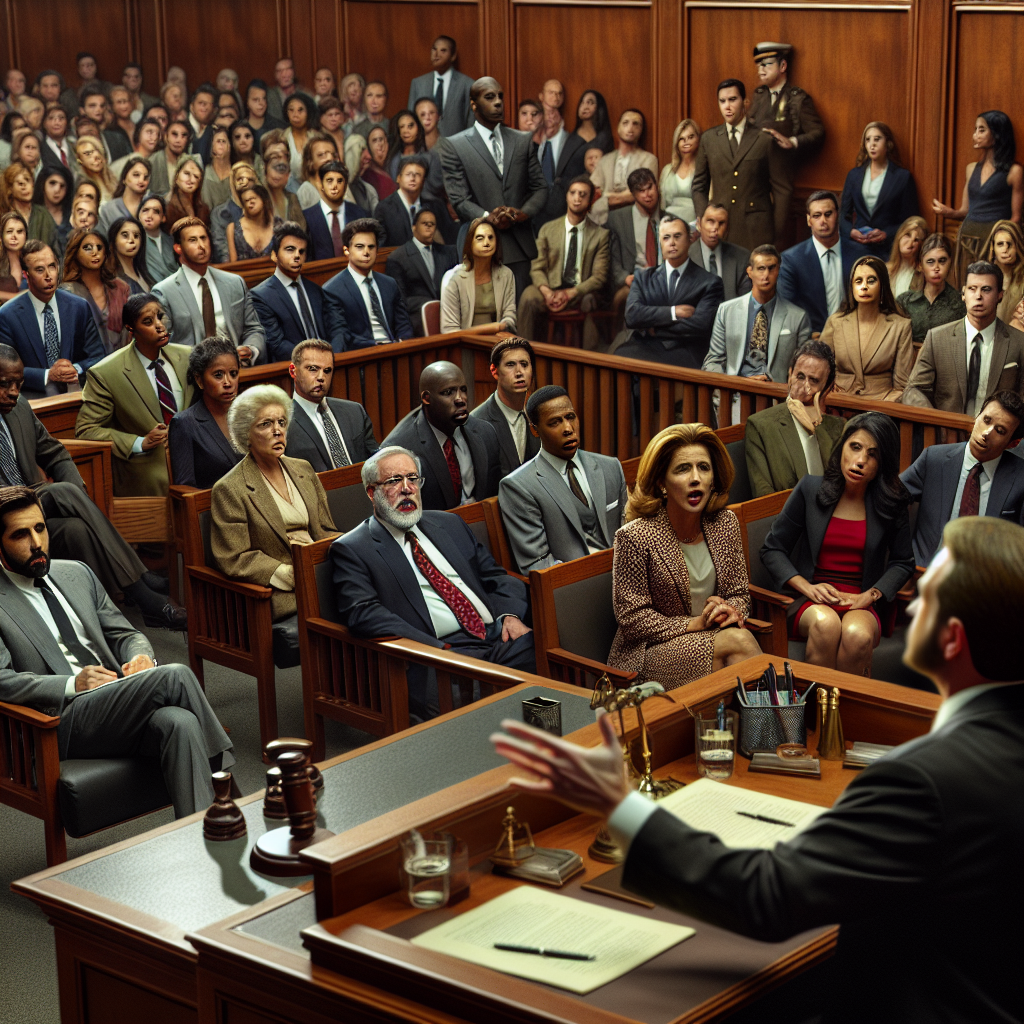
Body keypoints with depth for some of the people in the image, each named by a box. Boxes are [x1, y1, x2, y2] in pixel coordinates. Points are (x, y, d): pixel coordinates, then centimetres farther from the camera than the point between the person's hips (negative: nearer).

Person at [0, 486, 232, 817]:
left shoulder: (77, 573, 21)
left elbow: (124, 634, 24)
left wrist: (140, 656, 0)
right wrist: (72, 685, -19)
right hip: (64, 724, -5)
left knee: (179, 722, -31)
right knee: (174, 675, -27)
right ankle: (223, 771, -14)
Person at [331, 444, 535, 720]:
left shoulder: (449, 524, 26)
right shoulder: (351, 550, 7)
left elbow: (497, 575, 27)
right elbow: (362, 613, -8)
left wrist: (511, 615, 2)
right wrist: (434, 649, -19)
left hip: (498, 635, 6)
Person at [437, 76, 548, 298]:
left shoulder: (523, 141, 15)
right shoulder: (453, 146, 3)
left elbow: (540, 188, 13)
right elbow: (459, 200, -3)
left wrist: (524, 212, -7)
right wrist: (488, 217, -20)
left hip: (520, 246, 3)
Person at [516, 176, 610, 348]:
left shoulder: (600, 235, 6)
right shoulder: (548, 229, 11)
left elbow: (599, 276, -2)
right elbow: (537, 268, 7)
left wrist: (570, 293, -18)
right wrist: (546, 291, -16)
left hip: (582, 294, -1)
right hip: (552, 290, 1)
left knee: (590, 301, -36)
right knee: (528, 297, -31)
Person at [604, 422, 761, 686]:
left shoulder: (725, 523, 3)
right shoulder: (634, 537, -14)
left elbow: (740, 594, 12)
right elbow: (631, 618, -11)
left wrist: (728, 612, -12)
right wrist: (695, 624, -18)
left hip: (711, 639, 5)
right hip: (645, 653, -4)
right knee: (738, 642, -29)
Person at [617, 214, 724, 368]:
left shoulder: (709, 283, 9)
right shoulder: (643, 277, 19)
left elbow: (700, 325, -7)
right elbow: (632, 315, 2)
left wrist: (653, 329, 0)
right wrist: (673, 312, -6)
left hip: (685, 355, -3)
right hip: (646, 348, 3)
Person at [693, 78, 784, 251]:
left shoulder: (765, 140, 2)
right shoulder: (708, 139, 9)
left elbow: (781, 189, 3)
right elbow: (699, 186, 14)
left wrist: (779, 231, -1)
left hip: (757, 230, -2)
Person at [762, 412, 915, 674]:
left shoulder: (892, 503, 5)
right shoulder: (810, 490, 4)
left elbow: (902, 562, 15)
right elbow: (772, 549, 7)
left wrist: (870, 595, -4)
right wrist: (807, 587, -9)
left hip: (862, 604, 0)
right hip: (810, 602, 0)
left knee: (858, 634, -36)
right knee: (825, 623, -37)